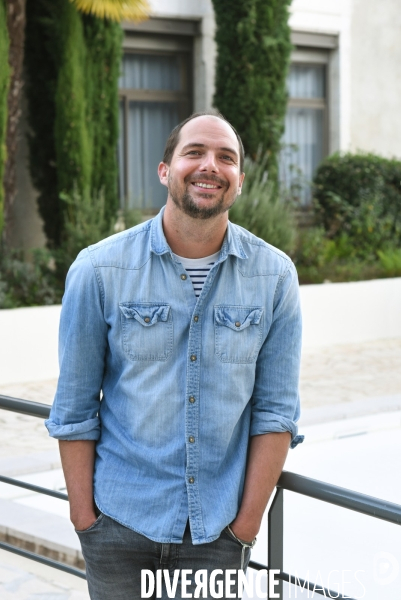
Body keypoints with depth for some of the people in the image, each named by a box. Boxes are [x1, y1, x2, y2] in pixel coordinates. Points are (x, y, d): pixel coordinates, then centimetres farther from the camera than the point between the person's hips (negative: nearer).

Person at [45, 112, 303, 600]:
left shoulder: (275, 276, -3)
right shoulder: (99, 270, -6)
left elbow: (275, 409, -1)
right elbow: (75, 408, -2)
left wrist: (249, 519, -4)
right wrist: (83, 515, -4)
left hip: (219, 527, 1)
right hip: (121, 522, -1)